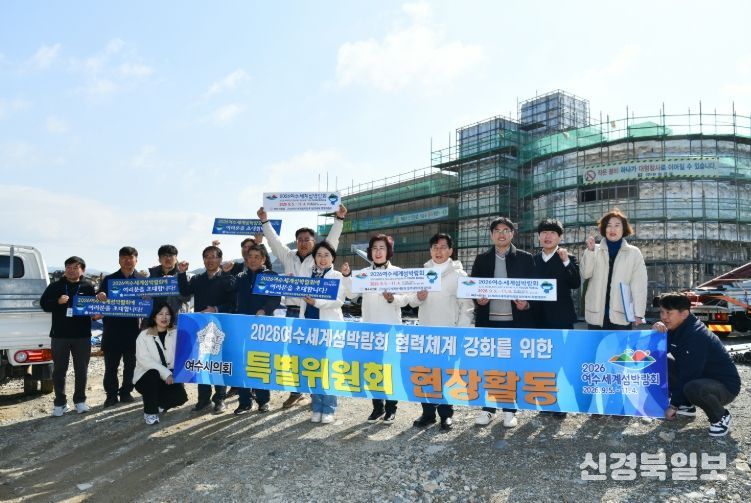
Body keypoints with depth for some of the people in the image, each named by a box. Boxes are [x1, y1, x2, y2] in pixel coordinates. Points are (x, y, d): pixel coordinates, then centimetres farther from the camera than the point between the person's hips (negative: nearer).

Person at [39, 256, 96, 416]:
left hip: (82, 336, 0)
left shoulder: (89, 287, 3)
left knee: (81, 370, 8)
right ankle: (60, 403, 17)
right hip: (59, 335, 1)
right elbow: (43, 303, -1)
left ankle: (80, 400, 20)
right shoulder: (55, 286, 4)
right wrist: (57, 301, -19)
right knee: (59, 370, 6)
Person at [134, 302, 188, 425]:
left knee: (181, 396, -23)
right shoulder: (144, 336, -4)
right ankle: (150, 411, -14)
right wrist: (165, 373, -26)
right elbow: (143, 359, -17)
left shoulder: (176, 334, 3)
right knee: (153, 374, -34)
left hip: (168, 377, 2)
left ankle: (158, 404, 12)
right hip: (146, 378, -2)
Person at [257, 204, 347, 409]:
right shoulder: (288, 257, 11)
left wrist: (339, 219, -15)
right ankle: (295, 391, 20)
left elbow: (332, 240, -7)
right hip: (293, 312, 3)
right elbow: (274, 241, 10)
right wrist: (265, 221, 5)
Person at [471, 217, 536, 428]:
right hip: (489, 320, 1)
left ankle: (509, 410, 17)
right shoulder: (481, 259, 9)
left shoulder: (525, 258, 4)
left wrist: (527, 304, -14)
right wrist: (478, 299, -11)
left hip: (516, 320, -1)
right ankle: (487, 408, 17)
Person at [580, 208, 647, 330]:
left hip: (621, 314, -1)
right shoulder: (595, 250, 9)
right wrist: (590, 250, -11)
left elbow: (639, 285, -1)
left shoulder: (634, 253, 5)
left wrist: (638, 313, -9)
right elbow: (585, 274, -3)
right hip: (597, 314, 1)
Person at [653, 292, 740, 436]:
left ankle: (721, 417, -7)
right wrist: (657, 333, -20)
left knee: (692, 388, -39)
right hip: (699, 377, 8)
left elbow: (687, 376, -27)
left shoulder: (696, 336, -28)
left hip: (725, 386, -8)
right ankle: (686, 406, 11)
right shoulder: (676, 328, -1)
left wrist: (673, 405, -21)